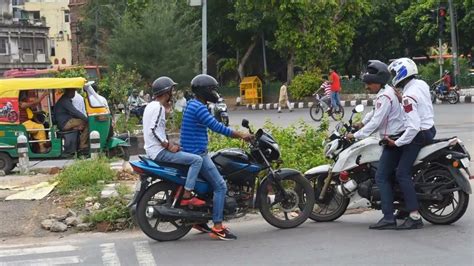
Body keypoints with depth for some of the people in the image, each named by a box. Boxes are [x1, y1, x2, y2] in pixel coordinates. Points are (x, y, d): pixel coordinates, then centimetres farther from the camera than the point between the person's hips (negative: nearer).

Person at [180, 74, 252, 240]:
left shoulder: (193, 105, 16)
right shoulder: (198, 107, -17)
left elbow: (213, 126, 22)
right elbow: (216, 126, -24)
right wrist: (240, 135, -18)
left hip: (195, 152, 11)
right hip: (197, 154, -11)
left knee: (211, 182, 22)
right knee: (220, 186, -11)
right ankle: (217, 228, -12)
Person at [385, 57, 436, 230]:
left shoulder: (408, 97, -23)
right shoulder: (422, 84, 5)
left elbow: (414, 126, -28)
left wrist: (397, 143, -21)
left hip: (418, 135, -10)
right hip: (429, 129, 10)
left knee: (402, 173, -13)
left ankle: (414, 217, -20)